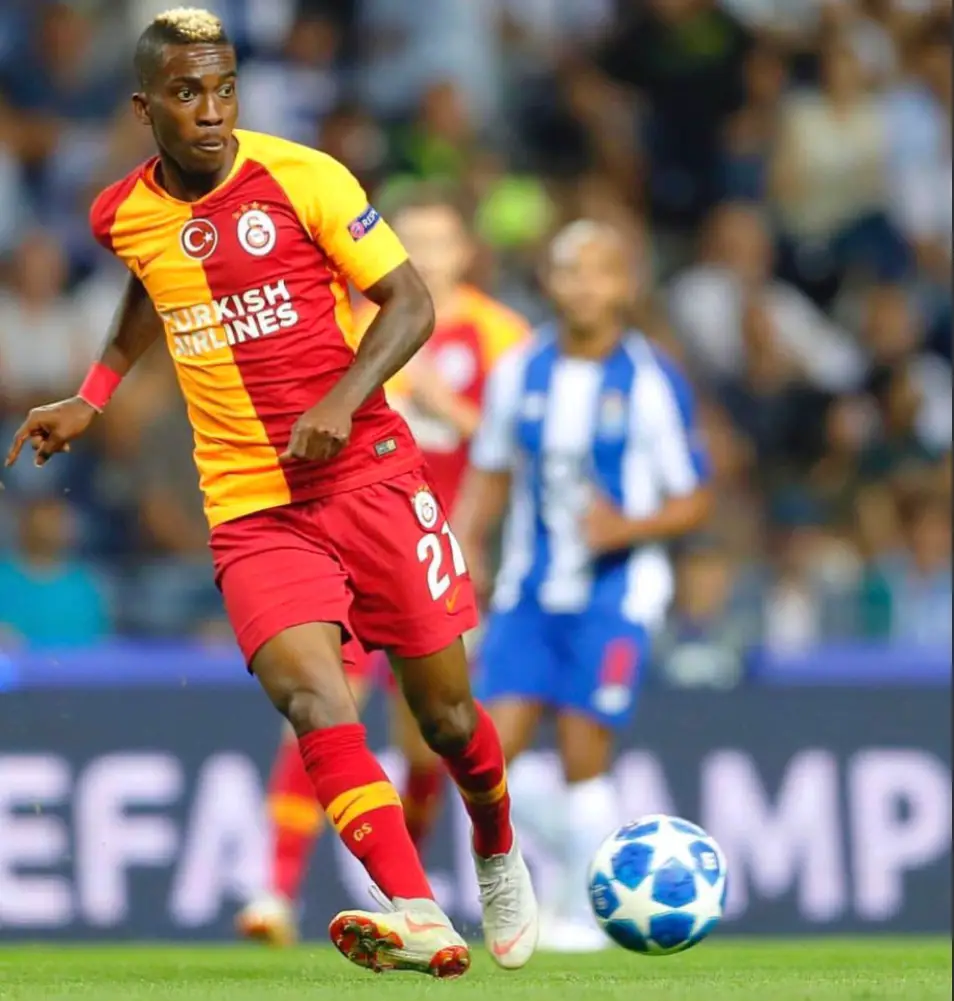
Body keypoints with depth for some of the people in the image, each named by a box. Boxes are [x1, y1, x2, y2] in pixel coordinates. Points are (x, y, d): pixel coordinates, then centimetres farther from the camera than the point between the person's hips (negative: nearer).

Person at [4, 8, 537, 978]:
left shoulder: (299, 177, -7)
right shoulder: (123, 215, 4)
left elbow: (410, 302, -5)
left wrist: (342, 399, -18)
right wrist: (92, 397, 22)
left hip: (367, 471, -2)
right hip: (250, 506, 2)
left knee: (445, 710, 3)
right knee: (311, 697, -23)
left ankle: (499, 861, 37)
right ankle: (419, 919, -35)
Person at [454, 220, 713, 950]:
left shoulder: (654, 383, -7)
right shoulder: (519, 372, 5)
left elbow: (694, 502, -3)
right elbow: (489, 476, 17)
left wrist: (627, 528, -20)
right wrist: (464, 550, 4)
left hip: (616, 594, -4)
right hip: (529, 590, 4)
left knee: (583, 755, -9)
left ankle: (586, 908, 8)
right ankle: (584, 850, 20)